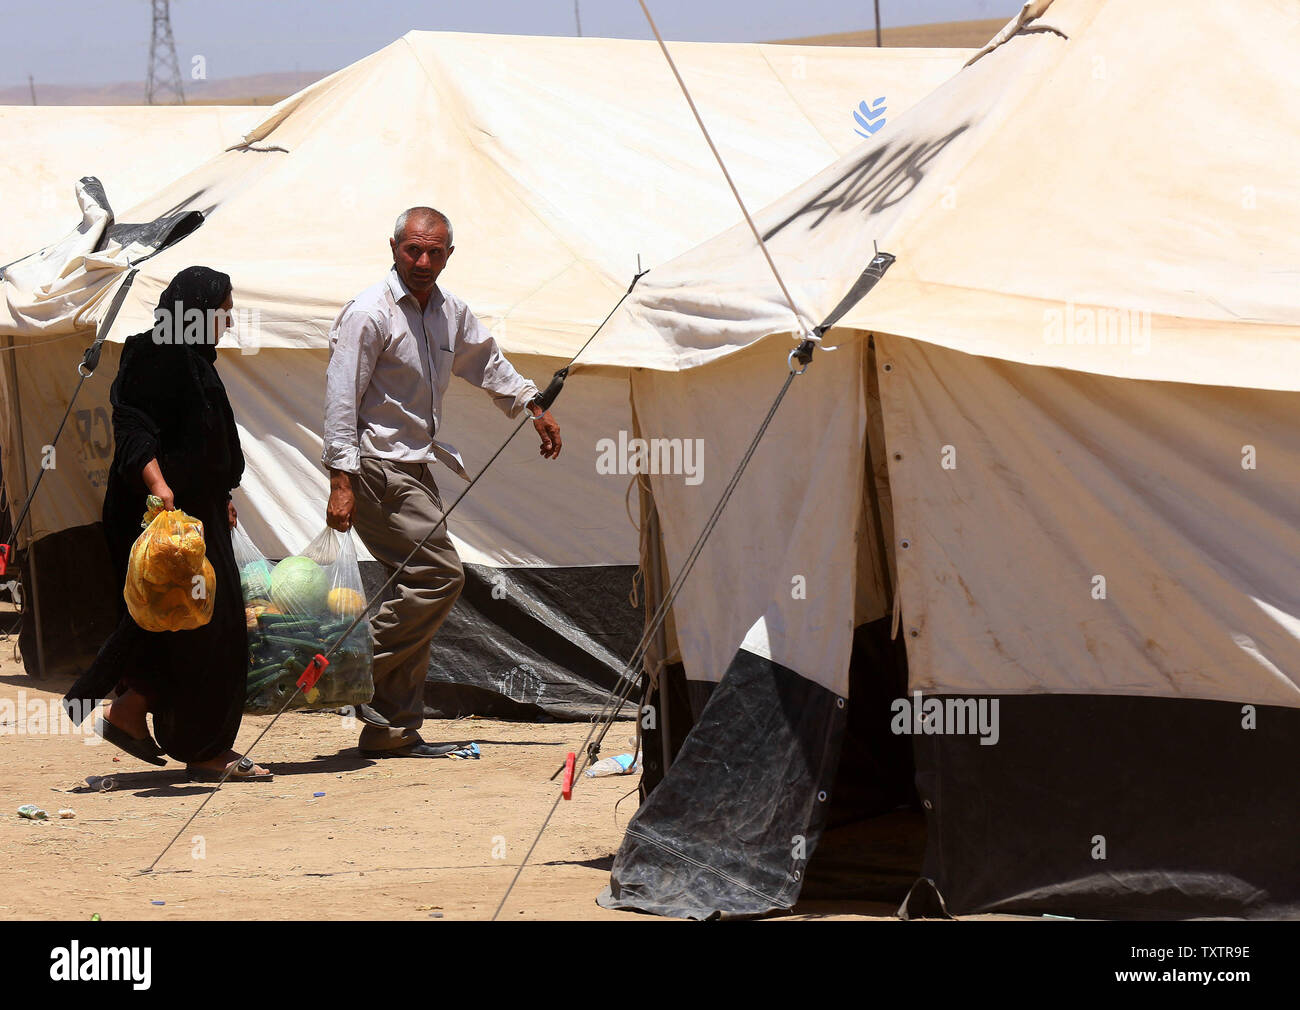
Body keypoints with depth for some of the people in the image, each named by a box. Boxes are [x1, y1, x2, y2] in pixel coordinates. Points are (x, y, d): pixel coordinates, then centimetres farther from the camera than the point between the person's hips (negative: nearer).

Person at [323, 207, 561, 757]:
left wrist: (533, 405, 38)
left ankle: (393, 729, 7)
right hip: (376, 465, -8)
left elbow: (485, 361, 33)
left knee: (421, 587, 5)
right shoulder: (369, 313, -12)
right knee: (439, 574, -18)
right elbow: (341, 399, -16)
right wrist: (341, 480, -22)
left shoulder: (450, 311, 12)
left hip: (414, 466, 8)